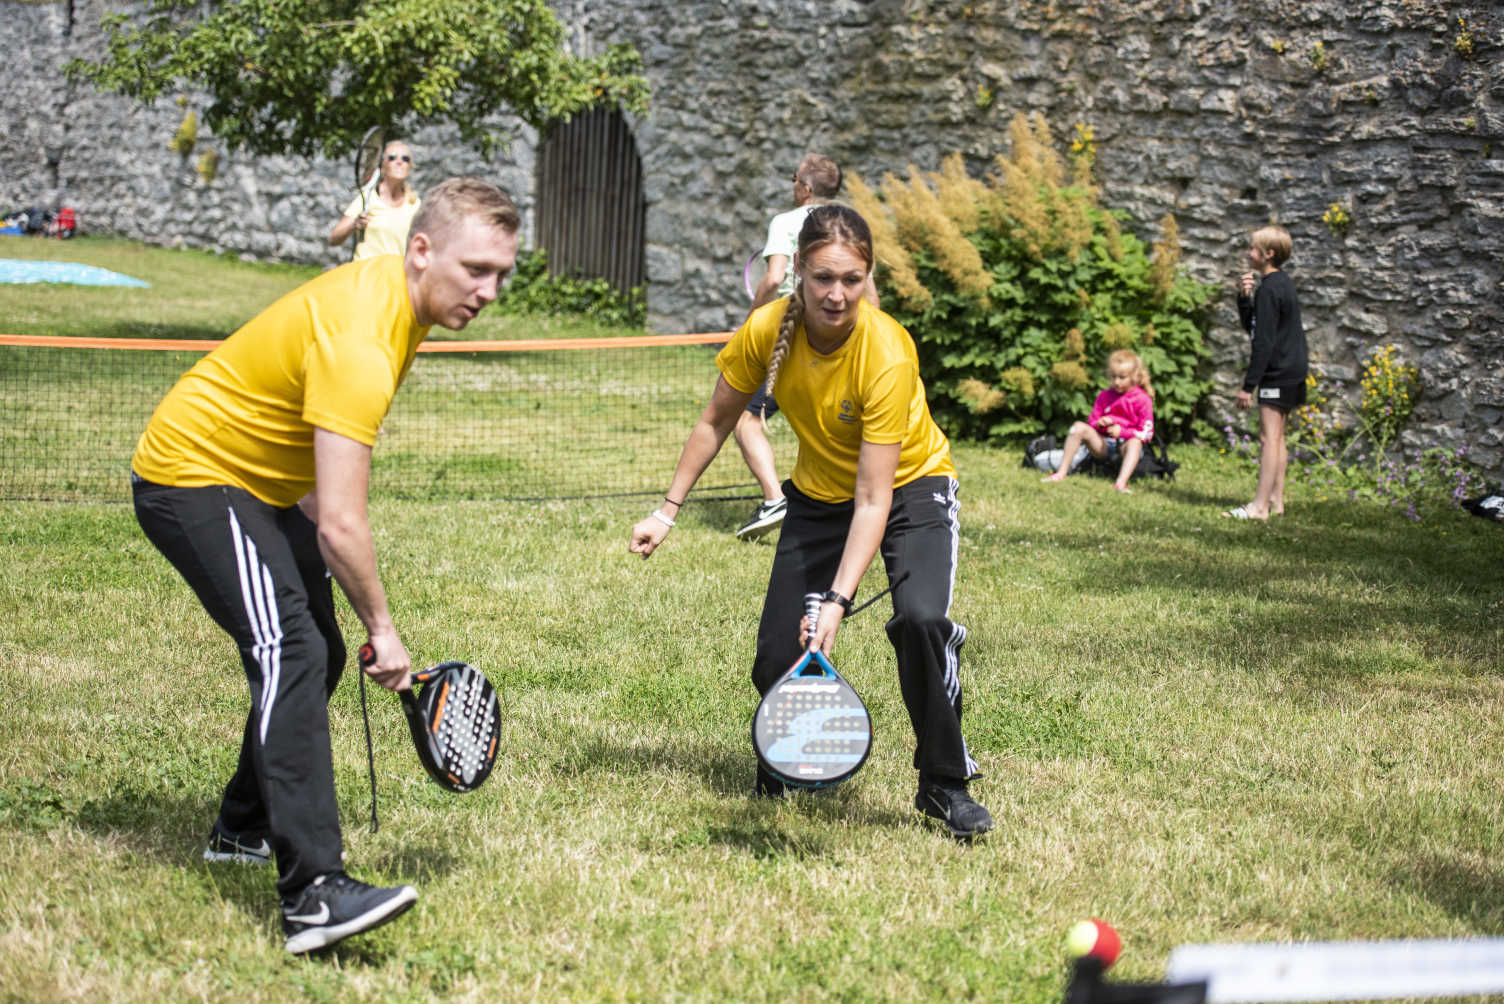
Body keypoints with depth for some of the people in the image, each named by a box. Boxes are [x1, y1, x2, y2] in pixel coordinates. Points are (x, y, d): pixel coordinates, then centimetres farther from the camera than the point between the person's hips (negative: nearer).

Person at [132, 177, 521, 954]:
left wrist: (311, 499, 19)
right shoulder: (358, 343, -32)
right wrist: (382, 627, -22)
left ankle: (244, 831, 37)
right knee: (289, 651, -26)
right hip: (191, 475, -11)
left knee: (316, 654, 17)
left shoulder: (395, 293, 0)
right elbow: (341, 525, -33)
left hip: (259, 484, 11)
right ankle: (314, 896, -35)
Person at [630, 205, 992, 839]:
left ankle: (944, 785, -11)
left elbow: (874, 500, -32)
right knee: (776, 659, -7)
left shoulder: (886, 354, -33)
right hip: (818, 495, 3)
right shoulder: (766, 331, -21)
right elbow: (715, 423, -1)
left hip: (910, 487, -3)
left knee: (920, 620, -30)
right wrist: (669, 510, -3)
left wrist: (838, 601, -39)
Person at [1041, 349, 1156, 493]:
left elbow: (1146, 433, -8)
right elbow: (1092, 421, 12)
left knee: (1135, 442, -39)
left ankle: (1121, 483, -59)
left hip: (1125, 444, -4)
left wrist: (1121, 431, -20)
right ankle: (1061, 473, -22)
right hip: (1103, 445, 4)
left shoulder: (1142, 400, -4)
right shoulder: (1104, 396, 8)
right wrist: (1099, 423, -12)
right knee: (1079, 427, -19)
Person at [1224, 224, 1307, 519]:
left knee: (1269, 437, -11)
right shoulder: (1283, 283, 15)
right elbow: (1252, 328, 18)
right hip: (1292, 371, 10)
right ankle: (1276, 500, 18)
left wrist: (1248, 385, -19)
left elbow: (1264, 341, -20)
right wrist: (1244, 298, 2)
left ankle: (1260, 506, -13)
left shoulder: (1269, 289, -16)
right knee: (1276, 437, 14)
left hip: (1279, 372, -10)